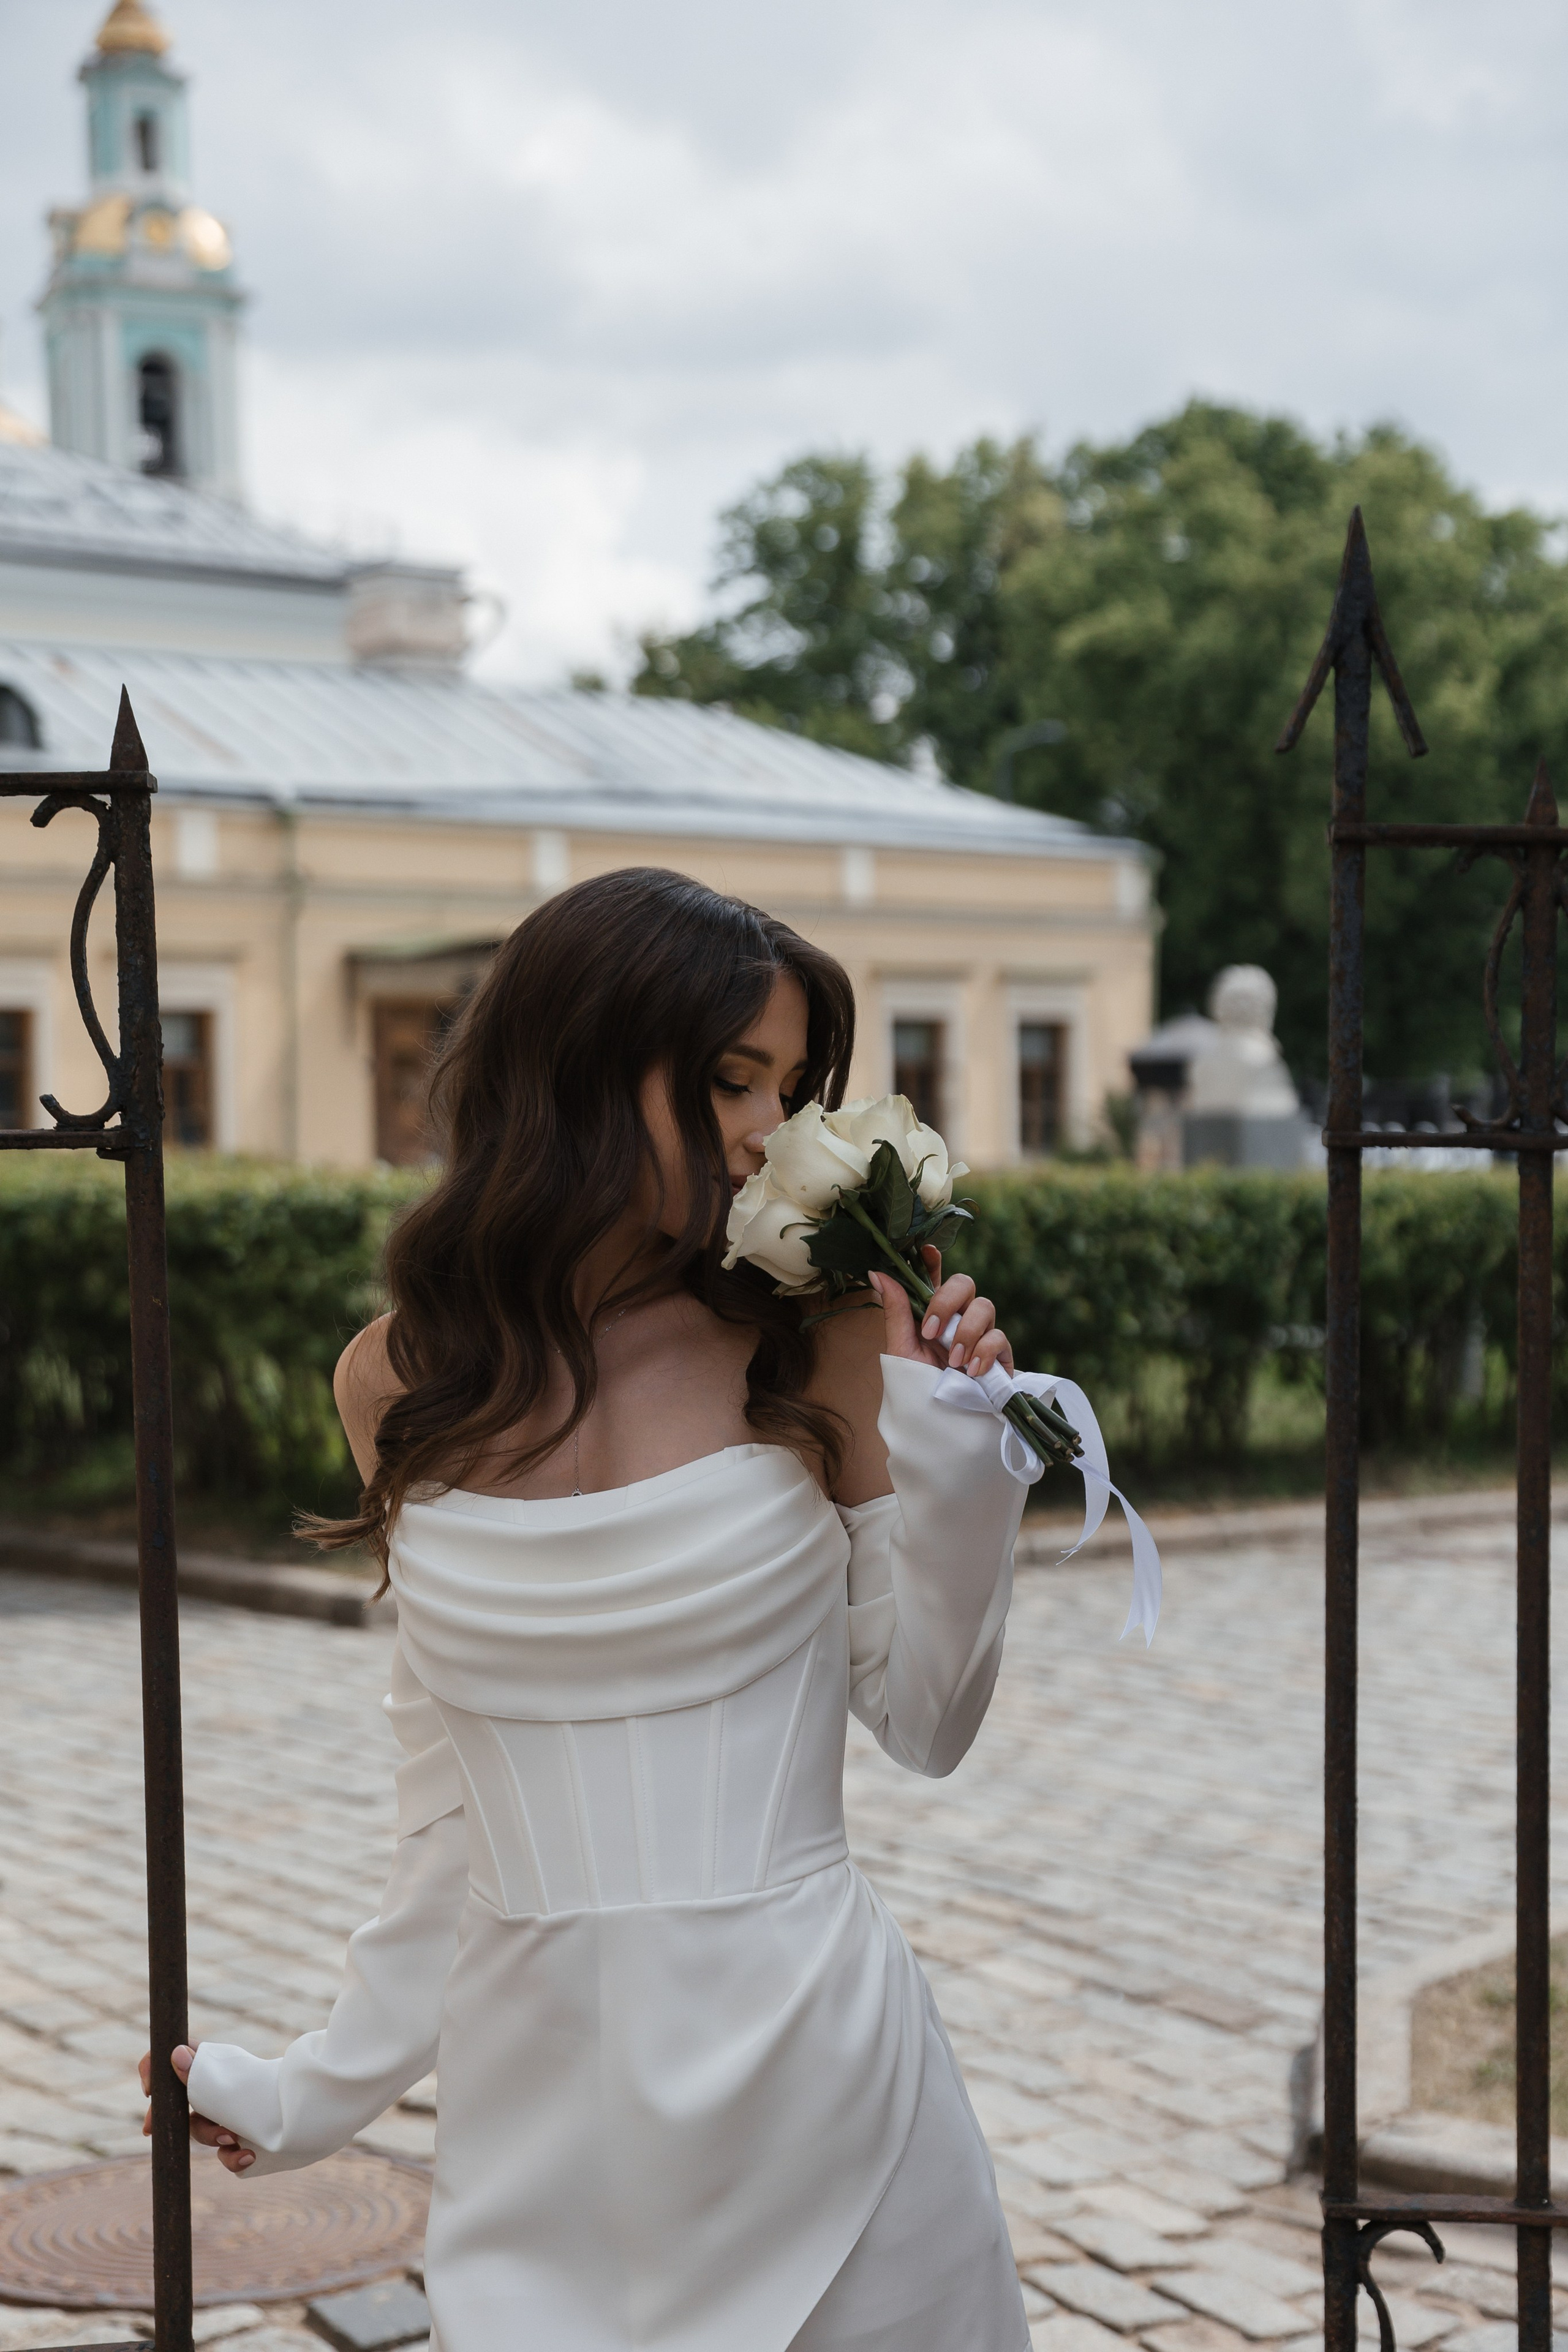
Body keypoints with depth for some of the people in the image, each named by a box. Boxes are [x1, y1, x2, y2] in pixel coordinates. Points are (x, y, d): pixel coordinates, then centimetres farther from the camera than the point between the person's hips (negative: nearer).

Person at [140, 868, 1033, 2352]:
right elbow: (453, 1792, 9)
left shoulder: (821, 1346, -7)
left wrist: (952, 1456, -14)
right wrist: (324, 2091, 15)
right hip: (534, 2088, 2)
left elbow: (924, 1722, -1)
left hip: (805, 2057, -2)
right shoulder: (402, 1381, 0)